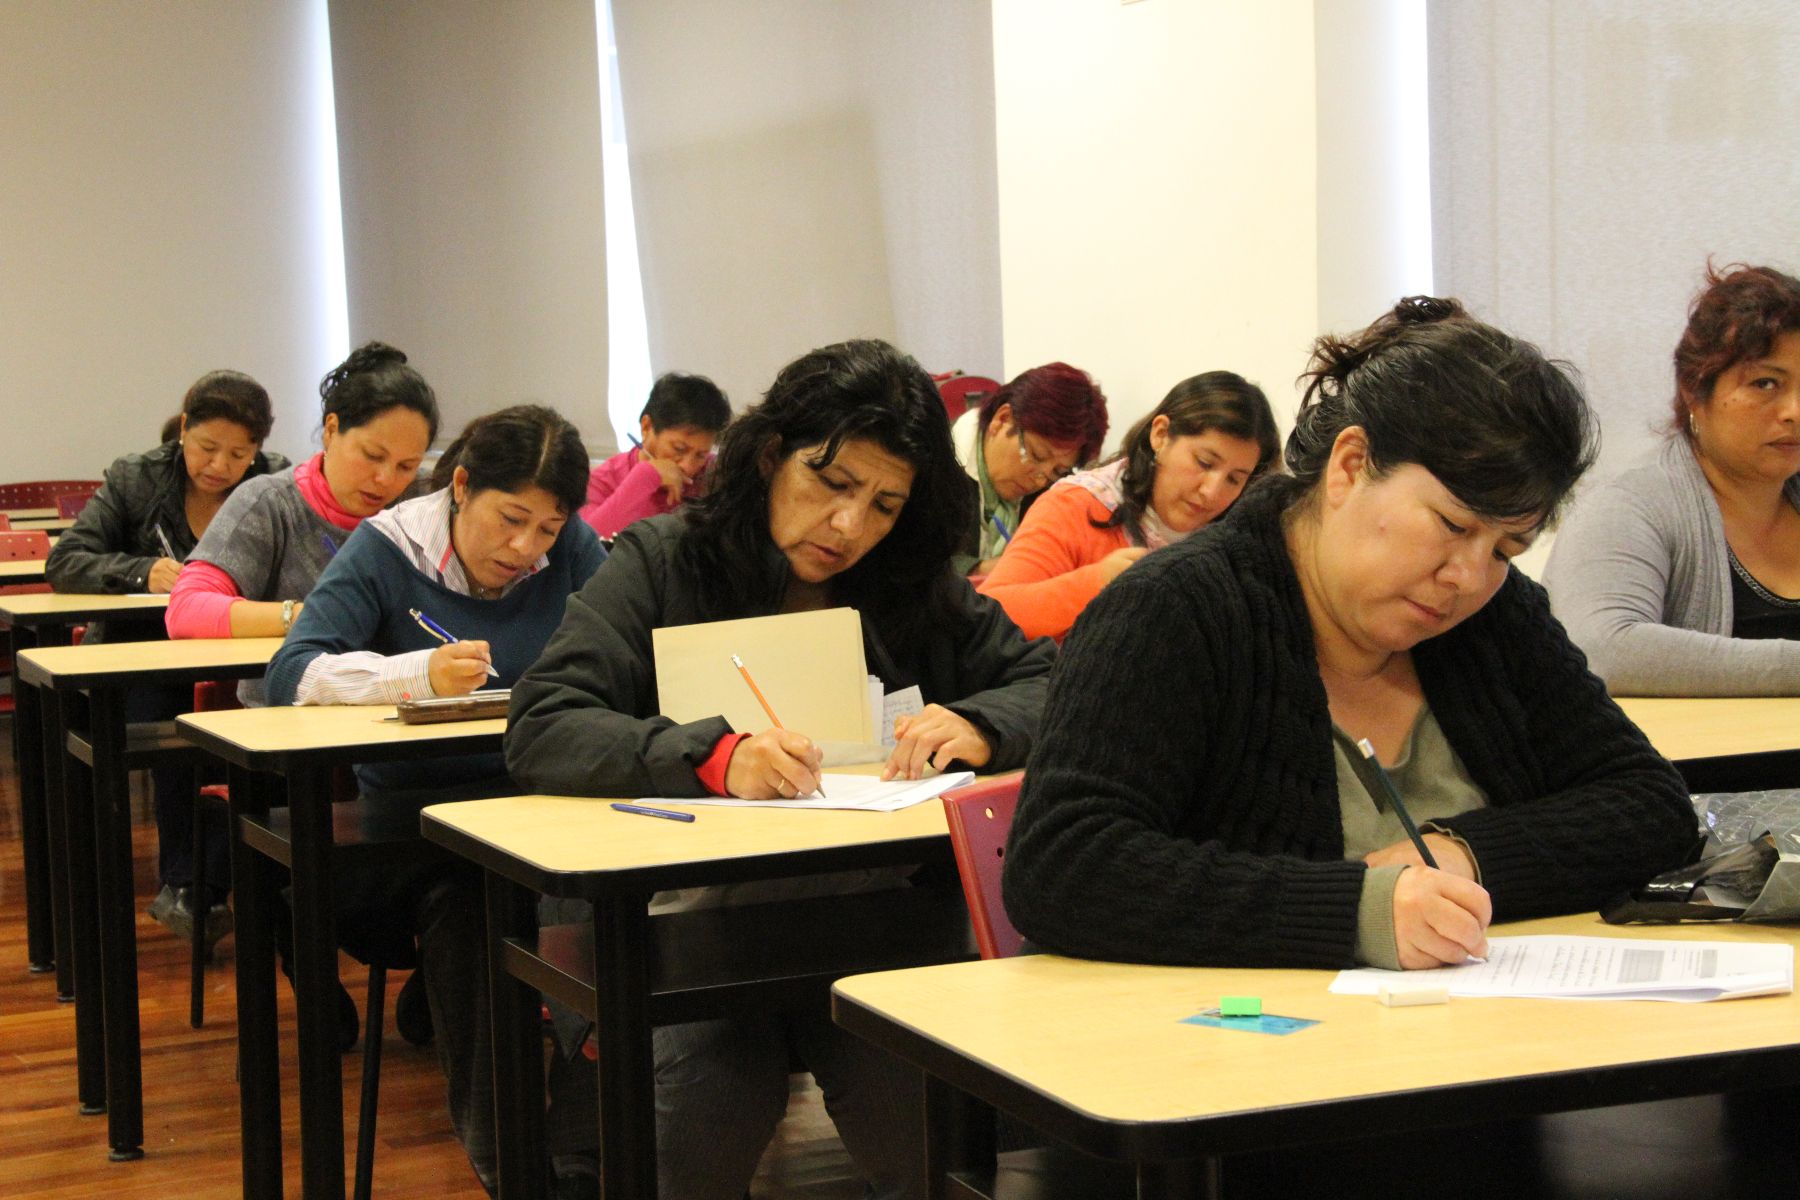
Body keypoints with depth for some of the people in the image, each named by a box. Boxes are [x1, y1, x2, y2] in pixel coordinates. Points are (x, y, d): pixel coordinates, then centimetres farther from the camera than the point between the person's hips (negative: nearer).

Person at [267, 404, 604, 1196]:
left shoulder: (571, 550, 5)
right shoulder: (386, 550, -3)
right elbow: (291, 674, -13)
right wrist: (419, 673, -28)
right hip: (409, 802, -2)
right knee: (454, 892, -34)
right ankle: (490, 1136, -24)